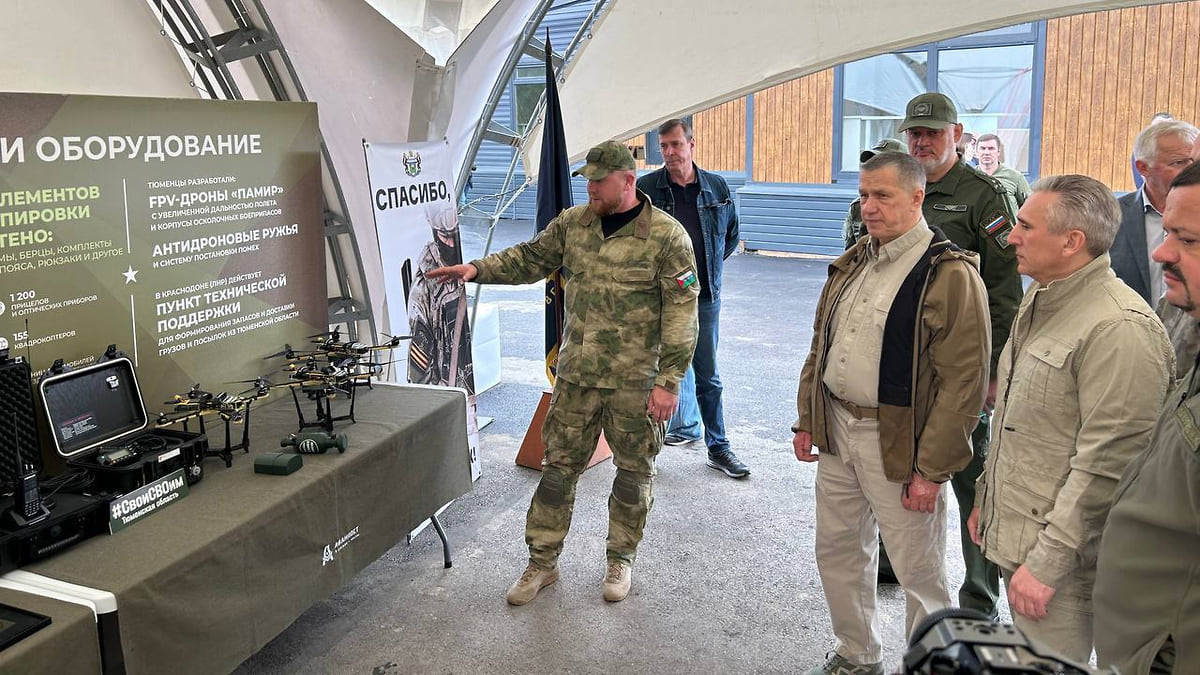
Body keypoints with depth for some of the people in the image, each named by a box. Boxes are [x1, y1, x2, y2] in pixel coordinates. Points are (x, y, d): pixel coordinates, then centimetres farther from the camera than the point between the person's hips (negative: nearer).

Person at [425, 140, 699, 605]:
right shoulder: (573, 223, 4)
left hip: (634, 382, -4)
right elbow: (530, 259, 15)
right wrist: (478, 269, -1)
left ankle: (621, 559, 31)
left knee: (634, 471, 11)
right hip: (576, 375, 4)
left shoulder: (666, 236, -12)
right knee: (559, 464, 10)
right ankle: (542, 561, 23)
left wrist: (669, 381, -15)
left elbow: (681, 313, -13)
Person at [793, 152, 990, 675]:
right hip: (836, 430, 7)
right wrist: (806, 420, 13)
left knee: (918, 571, 6)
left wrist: (931, 469, -18)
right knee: (837, 551, 18)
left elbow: (964, 381, -17)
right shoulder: (852, 264, 10)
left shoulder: (950, 274, -14)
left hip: (899, 442, -7)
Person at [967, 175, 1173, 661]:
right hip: (1013, 537, 9)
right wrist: (985, 498, 20)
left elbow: (1104, 467, -23)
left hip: (1061, 559, -9)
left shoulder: (1119, 329, -21)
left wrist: (1046, 562, -21)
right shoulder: (1039, 300, 10)